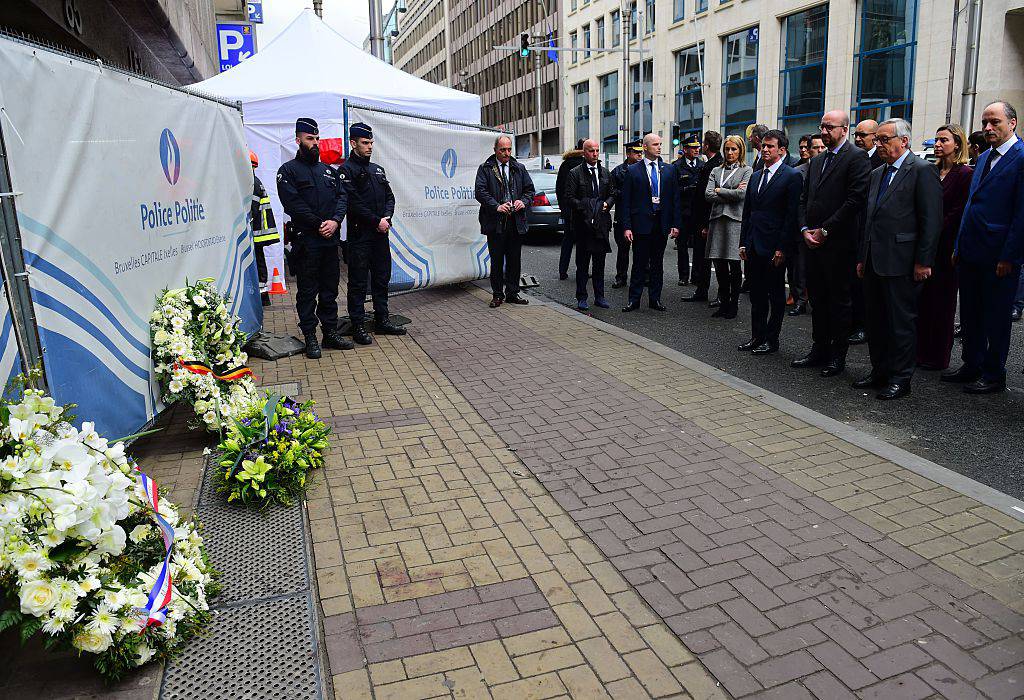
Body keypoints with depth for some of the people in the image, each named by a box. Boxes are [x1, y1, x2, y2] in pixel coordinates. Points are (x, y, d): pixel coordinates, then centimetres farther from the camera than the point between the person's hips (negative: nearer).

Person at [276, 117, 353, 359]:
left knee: (330, 288, 11)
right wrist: (318, 224, -15)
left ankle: (331, 332, 20)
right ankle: (310, 338, 7)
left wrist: (335, 221, -9)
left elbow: (342, 196, 8)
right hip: (306, 241, -6)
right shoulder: (288, 171, -1)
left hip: (330, 239, 6)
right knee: (307, 291, 1)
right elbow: (293, 204, -12)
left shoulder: (328, 170, 17)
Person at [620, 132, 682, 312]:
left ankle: (655, 299, 18)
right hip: (641, 223, -3)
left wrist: (675, 224, 2)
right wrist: (626, 226, -9)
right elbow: (626, 201, -2)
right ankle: (634, 300, 9)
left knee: (657, 263, 9)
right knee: (639, 263, 1)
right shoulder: (633, 171, 0)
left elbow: (675, 199, 9)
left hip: (662, 223, 3)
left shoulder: (669, 170, 9)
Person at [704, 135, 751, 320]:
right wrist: (731, 194, -5)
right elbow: (708, 195, 2)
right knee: (719, 265, 5)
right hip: (717, 219, 4)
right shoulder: (716, 171, 16)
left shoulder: (747, 170, 5)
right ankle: (724, 303, 15)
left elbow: (742, 194, -10)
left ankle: (734, 304, 11)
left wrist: (719, 190, -2)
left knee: (734, 265, 0)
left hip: (735, 220, -3)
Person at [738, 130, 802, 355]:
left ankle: (771, 340, 13)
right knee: (756, 295, 12)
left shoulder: (792, 176, -6)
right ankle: (757, 336, 22)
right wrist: (743, 243, 10)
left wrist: (782, 248, -15)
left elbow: (792, 215, -11)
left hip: (774, 247, -6)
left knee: (776, 296, 5)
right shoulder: (755, 176, 15)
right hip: (753, 247, 7)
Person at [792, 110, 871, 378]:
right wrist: (805, 229, 1)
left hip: (838, 243, -7)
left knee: (839, 300, 2)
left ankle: (838, 356, 10)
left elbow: (855, 199, -15)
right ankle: (819, 350, 22)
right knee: (817, 299, 12)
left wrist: (825, 230, -14)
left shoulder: (857, 158, -6)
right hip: (813, 242, 7)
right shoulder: (816, 161, 18)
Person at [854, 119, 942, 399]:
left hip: (901, 263, -8)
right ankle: (880, 372, 25)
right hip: (874, 262, 8)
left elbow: (932, 221, -11)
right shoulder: (877, 174, 17)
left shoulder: (923, 171, -7)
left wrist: (923, 262, -14)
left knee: (902, 323, 1)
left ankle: (900, 379, 10)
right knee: (876, 321, 13)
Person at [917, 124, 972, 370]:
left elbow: (957, 214, -11)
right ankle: (921, 351, 16)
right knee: (922, 300, 7)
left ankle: (938, 357, 11)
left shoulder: (965, 173, -7)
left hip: (944, 248, -6)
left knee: (941, 302, 1)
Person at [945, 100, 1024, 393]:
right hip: (970, 253, 8)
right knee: (970, 314, 15)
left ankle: (994, 376, 17)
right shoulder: (984, 158, 14)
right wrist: (959, 247, 13)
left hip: (999, 257, -8)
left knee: (996, 319, 5)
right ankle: (972, 366, 29)